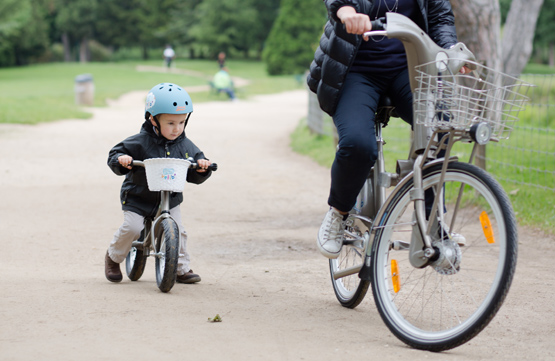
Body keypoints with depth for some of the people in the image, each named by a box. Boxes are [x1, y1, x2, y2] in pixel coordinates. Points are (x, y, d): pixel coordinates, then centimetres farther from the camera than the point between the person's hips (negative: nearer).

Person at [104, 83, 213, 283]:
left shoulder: (185, 146, -3)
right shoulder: (140, 142, -15)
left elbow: (194, 176, 1)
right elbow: (115, 154, -9)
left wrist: (201, 166, -20)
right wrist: (120, 160, -32)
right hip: (138, 198, -3)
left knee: (177, 231, -5)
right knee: (132, 228, -17)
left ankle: (182, 268, 13)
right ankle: (113, 257, 11)